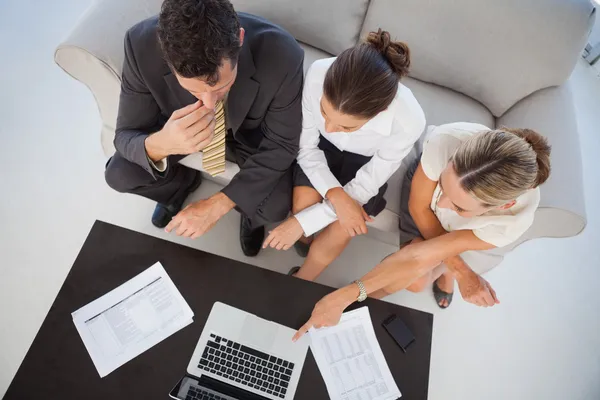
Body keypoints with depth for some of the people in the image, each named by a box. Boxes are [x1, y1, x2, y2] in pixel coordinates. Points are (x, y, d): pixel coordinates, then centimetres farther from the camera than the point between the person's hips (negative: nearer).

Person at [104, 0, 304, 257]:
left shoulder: (282, 55, -37)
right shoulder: (142, 46, -32)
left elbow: (281, 145, -24)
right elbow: (125, 137, -21)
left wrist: (218, 205, -27)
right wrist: (160, 144, -47)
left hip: (250, 133, -1)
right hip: (181, 127, 2)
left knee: (276, 207, -22)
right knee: (118, 175, -12)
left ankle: (249, 208, 18)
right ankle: (186, 181, 22)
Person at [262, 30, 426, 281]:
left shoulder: (407, 123, -37)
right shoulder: (318, 74, -35)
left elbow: (364, 187, -23)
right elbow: (307, 146, -18)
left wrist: (301, 223, -25)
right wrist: (335, 194, -33)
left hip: (365, 160, -1)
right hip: (322, 147, 1)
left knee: (341, 231, -16)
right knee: (304, 202, -21)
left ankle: (299, 282, 14)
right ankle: (304, 239, 16)